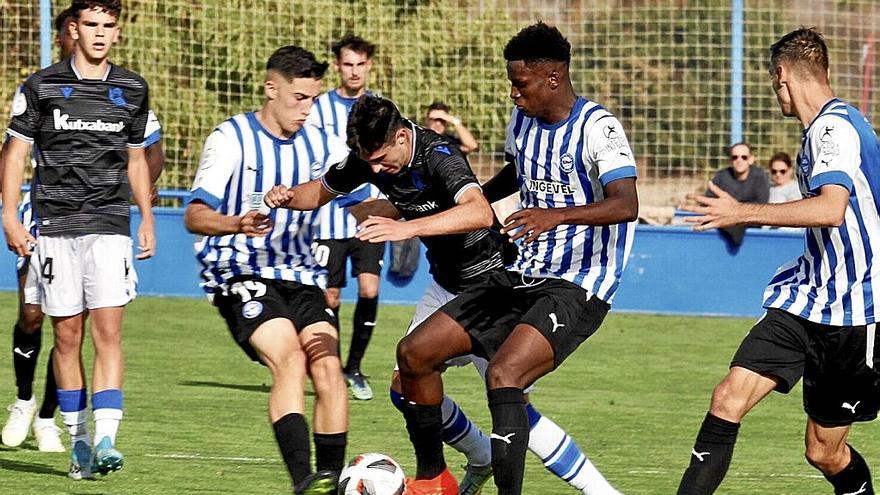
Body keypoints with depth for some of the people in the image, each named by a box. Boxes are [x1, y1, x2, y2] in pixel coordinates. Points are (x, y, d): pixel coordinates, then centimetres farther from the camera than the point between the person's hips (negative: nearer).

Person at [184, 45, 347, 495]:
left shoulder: (322, 145, 9)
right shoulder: (231, 139, -6)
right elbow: (195, 215, -16)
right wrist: (238, 225, -37)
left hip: (301, 277, 5)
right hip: (241, 276, -5)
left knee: (327, 365, -16)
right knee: (289, 359, -26)